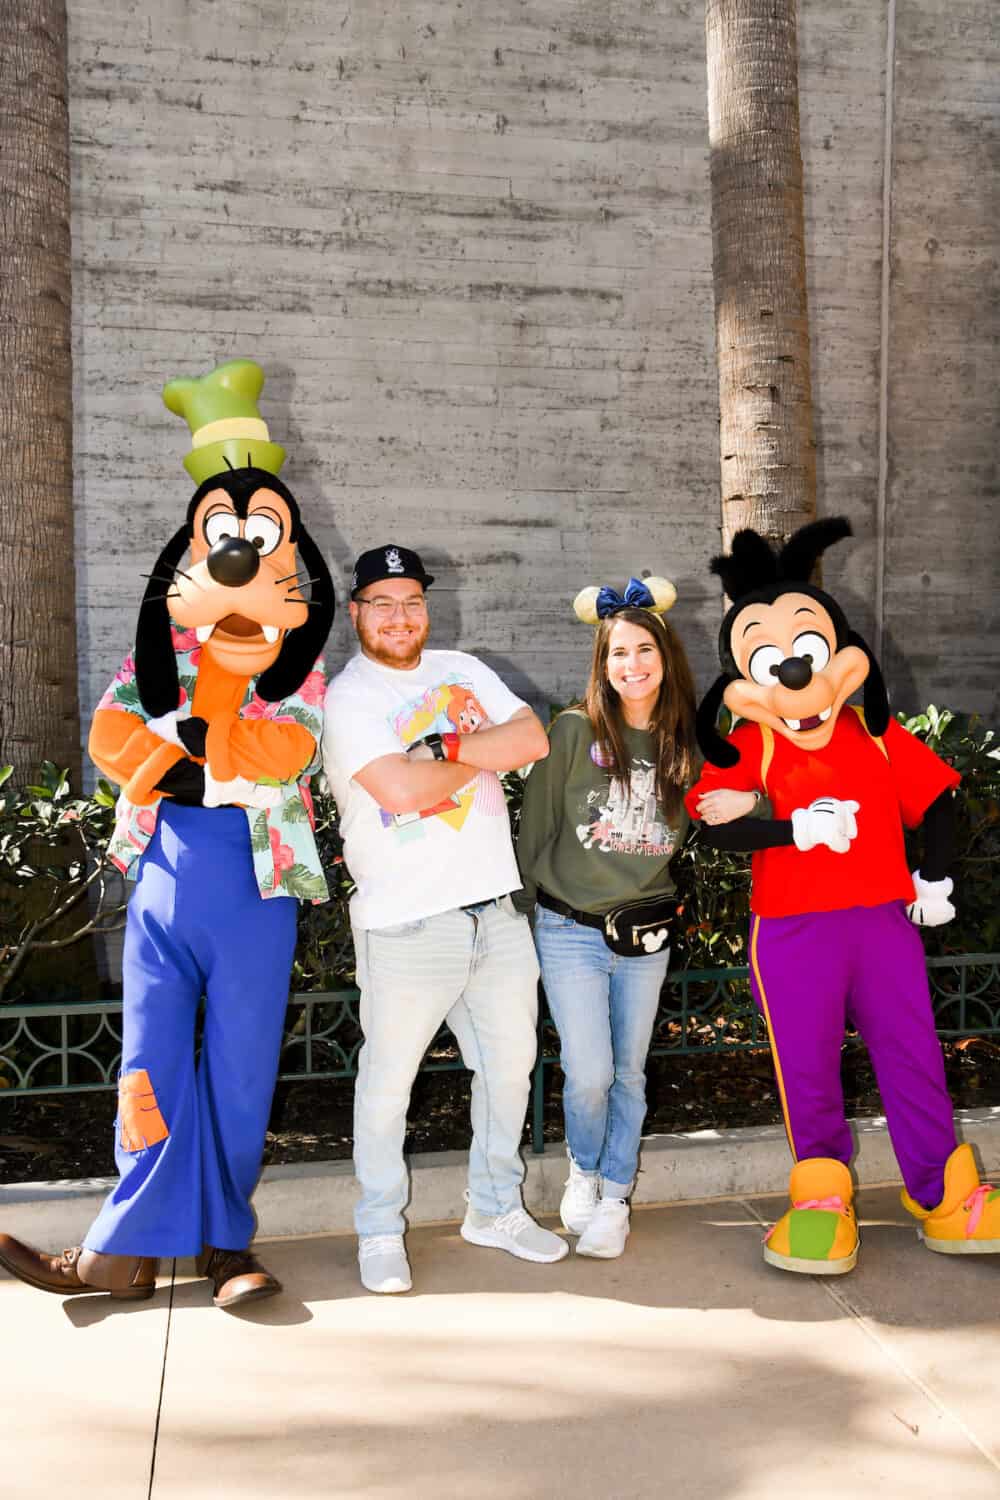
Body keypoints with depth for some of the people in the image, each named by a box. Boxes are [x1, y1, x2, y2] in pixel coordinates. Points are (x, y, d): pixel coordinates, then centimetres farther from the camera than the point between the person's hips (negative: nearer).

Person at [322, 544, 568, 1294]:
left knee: (510, 1065, 16)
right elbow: (401, 790, -20)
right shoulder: (346, 699, -6)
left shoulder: (463, 670, 11)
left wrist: (448, 747, -13)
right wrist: (482, 757, -7)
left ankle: (496, 1209, 35)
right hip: (407, 921, -5)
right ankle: (381, 1232, 23)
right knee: (387, 1083, 3)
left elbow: (533, 739, -2)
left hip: (496, 908, 6)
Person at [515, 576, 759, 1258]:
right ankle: (583, 1171, 23)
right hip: (571, 931, -3)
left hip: (646, 934, 3)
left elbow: (690, 835, 11)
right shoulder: (574, 731, -7)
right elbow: (537, 825, 0)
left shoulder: (686, 744, 3)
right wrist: (529, 910, 4)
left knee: (629, 1074, 11)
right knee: (589, 1074, -8)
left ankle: (614, 1197, 30)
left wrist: (744, 804, -9)